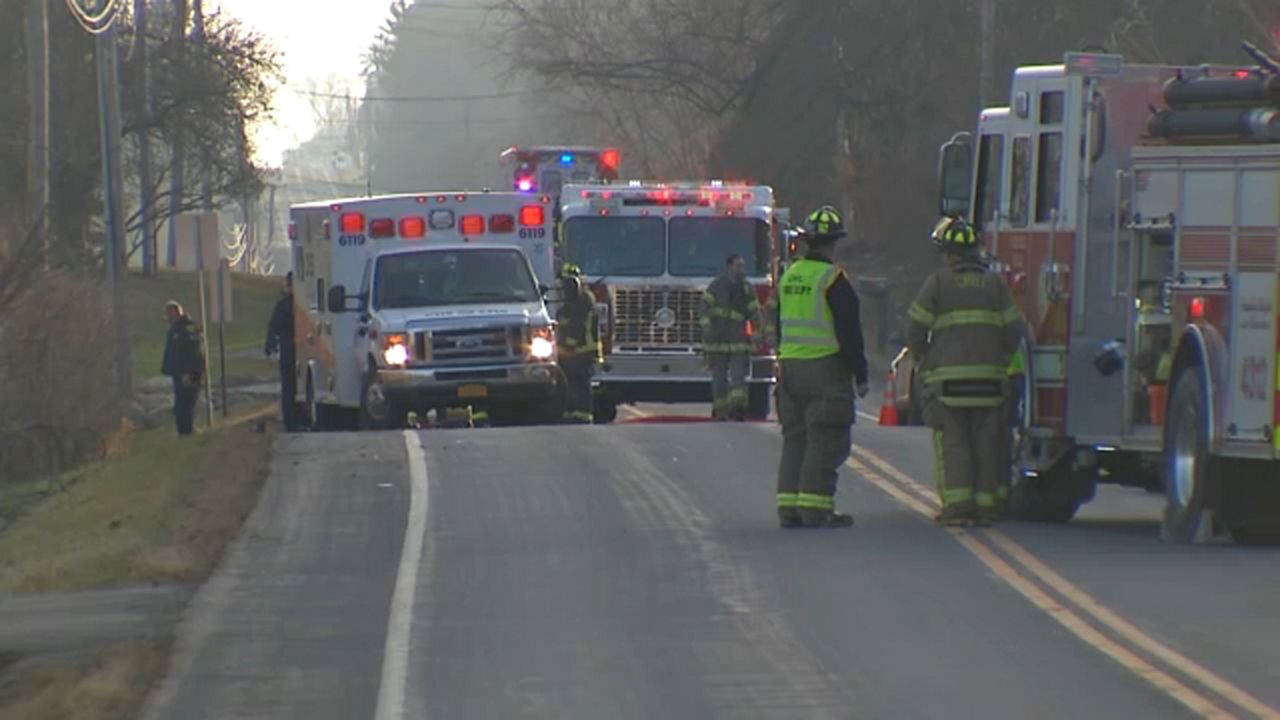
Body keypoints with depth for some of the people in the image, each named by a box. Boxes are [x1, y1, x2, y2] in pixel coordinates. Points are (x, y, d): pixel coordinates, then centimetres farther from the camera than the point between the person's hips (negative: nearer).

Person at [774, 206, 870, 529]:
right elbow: (849, 332, -13)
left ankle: (789, 508, 8)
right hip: (826, 367, -7)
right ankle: (815, 509, -9)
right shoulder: (833, 279, -12)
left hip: (790, 367, 7)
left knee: (795, 439, 11)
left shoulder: (789, 276, 12)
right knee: (825, 442, -5)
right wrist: (860, 375, -8)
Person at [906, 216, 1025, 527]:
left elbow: (916, 329, -2)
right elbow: (1014, 329, 9)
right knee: (986, 442, 6)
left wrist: (924, 358, 14)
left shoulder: (938, 283, -1)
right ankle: (985, 505, 5)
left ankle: (957, 503, -9)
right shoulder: (995, 283, 9)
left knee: (952, 442, -1)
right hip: (989, 378, 3)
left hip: (947, 375, -3)